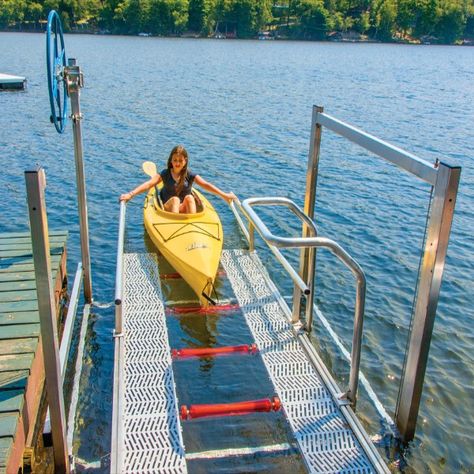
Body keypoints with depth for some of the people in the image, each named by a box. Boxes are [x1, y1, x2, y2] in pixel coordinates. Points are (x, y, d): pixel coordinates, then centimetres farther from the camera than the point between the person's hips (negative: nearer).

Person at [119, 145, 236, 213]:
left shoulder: (190, 175, 2)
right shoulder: (165, 174, -2)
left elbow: (206, 185, -8)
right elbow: (149, 184, -15)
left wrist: (224, 195, -18)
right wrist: (130, 194, -29)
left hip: (184, 208, 1)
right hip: (168, 207, -1)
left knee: (189, 198, -29)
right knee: (175, 199, -32)